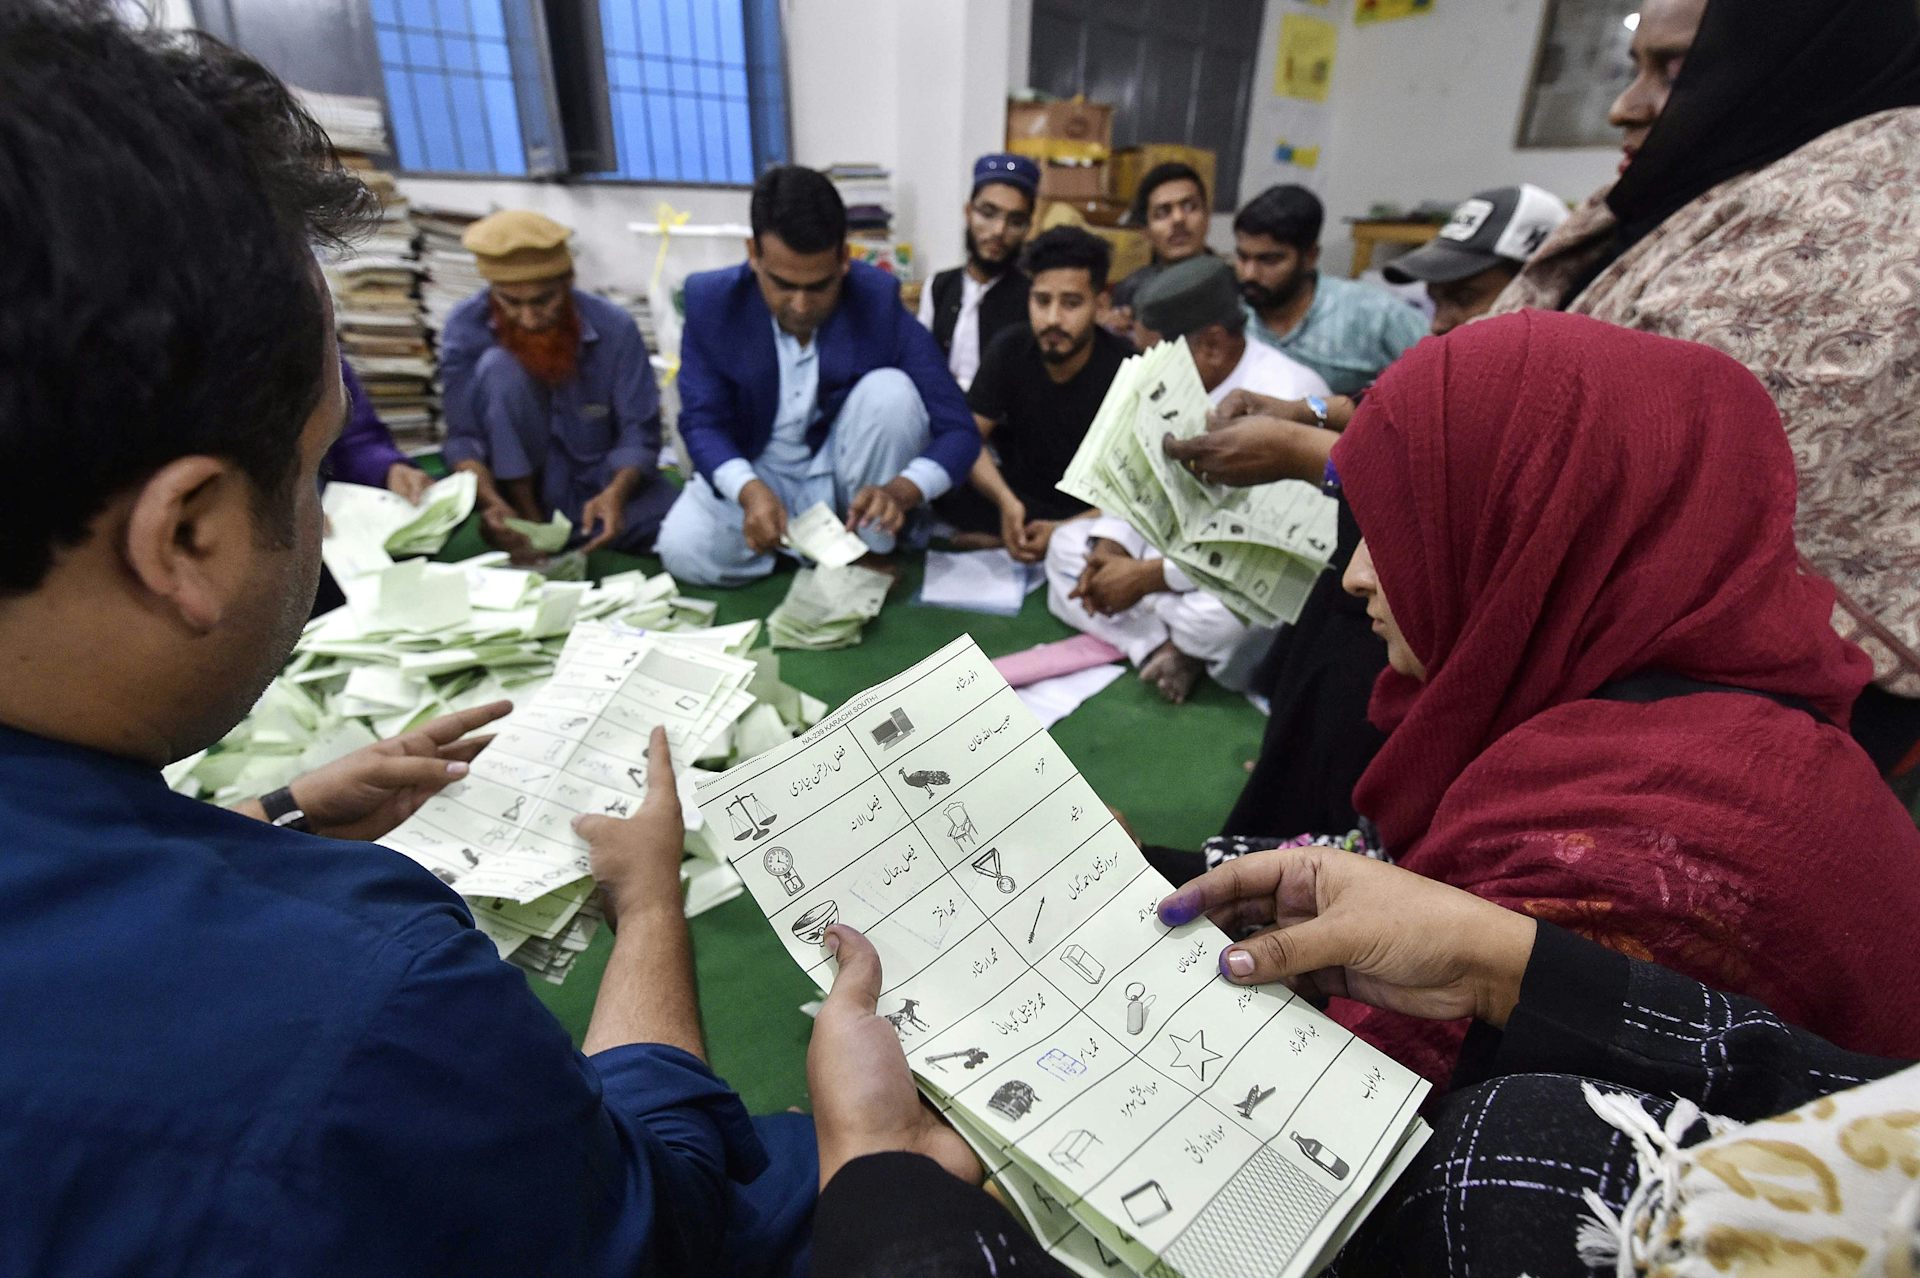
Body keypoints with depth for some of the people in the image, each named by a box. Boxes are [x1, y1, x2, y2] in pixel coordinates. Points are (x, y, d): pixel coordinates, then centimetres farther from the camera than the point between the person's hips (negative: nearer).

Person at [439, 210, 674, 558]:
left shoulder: (614, 327, -15)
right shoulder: (466, 326, -14)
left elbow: (638, 432, -14)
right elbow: (463, 437, -15)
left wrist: (616, 492, -35)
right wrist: (491, 500, -35)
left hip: (597, 485, 0)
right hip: (519, 484, 1)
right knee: (499, 366, -25)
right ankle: (528, 520, -15)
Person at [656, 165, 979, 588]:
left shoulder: (879, 302, -21)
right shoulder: (711, 301, -17)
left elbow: (959, 431, -22)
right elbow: (702, 422, -12)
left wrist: (900, 491, -43)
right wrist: (749, 490, -35)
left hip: (845, 471, 0)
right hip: (756, 473, 1)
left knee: (890, 389, -29)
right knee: (682, 552, -26)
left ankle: (869, 552, -12)